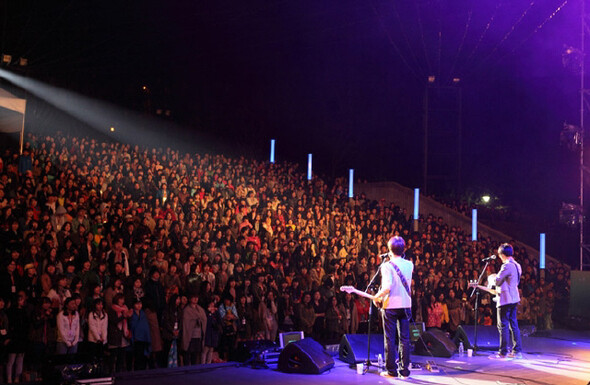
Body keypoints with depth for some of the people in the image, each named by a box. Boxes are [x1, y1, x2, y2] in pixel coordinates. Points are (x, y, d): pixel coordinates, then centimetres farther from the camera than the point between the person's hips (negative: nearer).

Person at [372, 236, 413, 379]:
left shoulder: (387, 265, -12)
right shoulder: (409, 264, 4)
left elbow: (387, 287, -22)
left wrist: (377, 296, -5)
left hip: (390, 305, -4)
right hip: (406, 304, 4)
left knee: (390, 339, 3)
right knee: (404, 338, 8)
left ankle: (391, 371, 6)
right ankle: (404, 370, 10)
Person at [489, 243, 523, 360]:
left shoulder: (507, 266, -18)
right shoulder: (517, 265, 11)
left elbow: (497, 281, -15)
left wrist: (493, 277, 7)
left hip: (505, 299, -9)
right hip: (514, 298, 9)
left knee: (503, 326, -3)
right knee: (513, 325, 12)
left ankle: (503, 352, -1)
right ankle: (517, 351, 15)